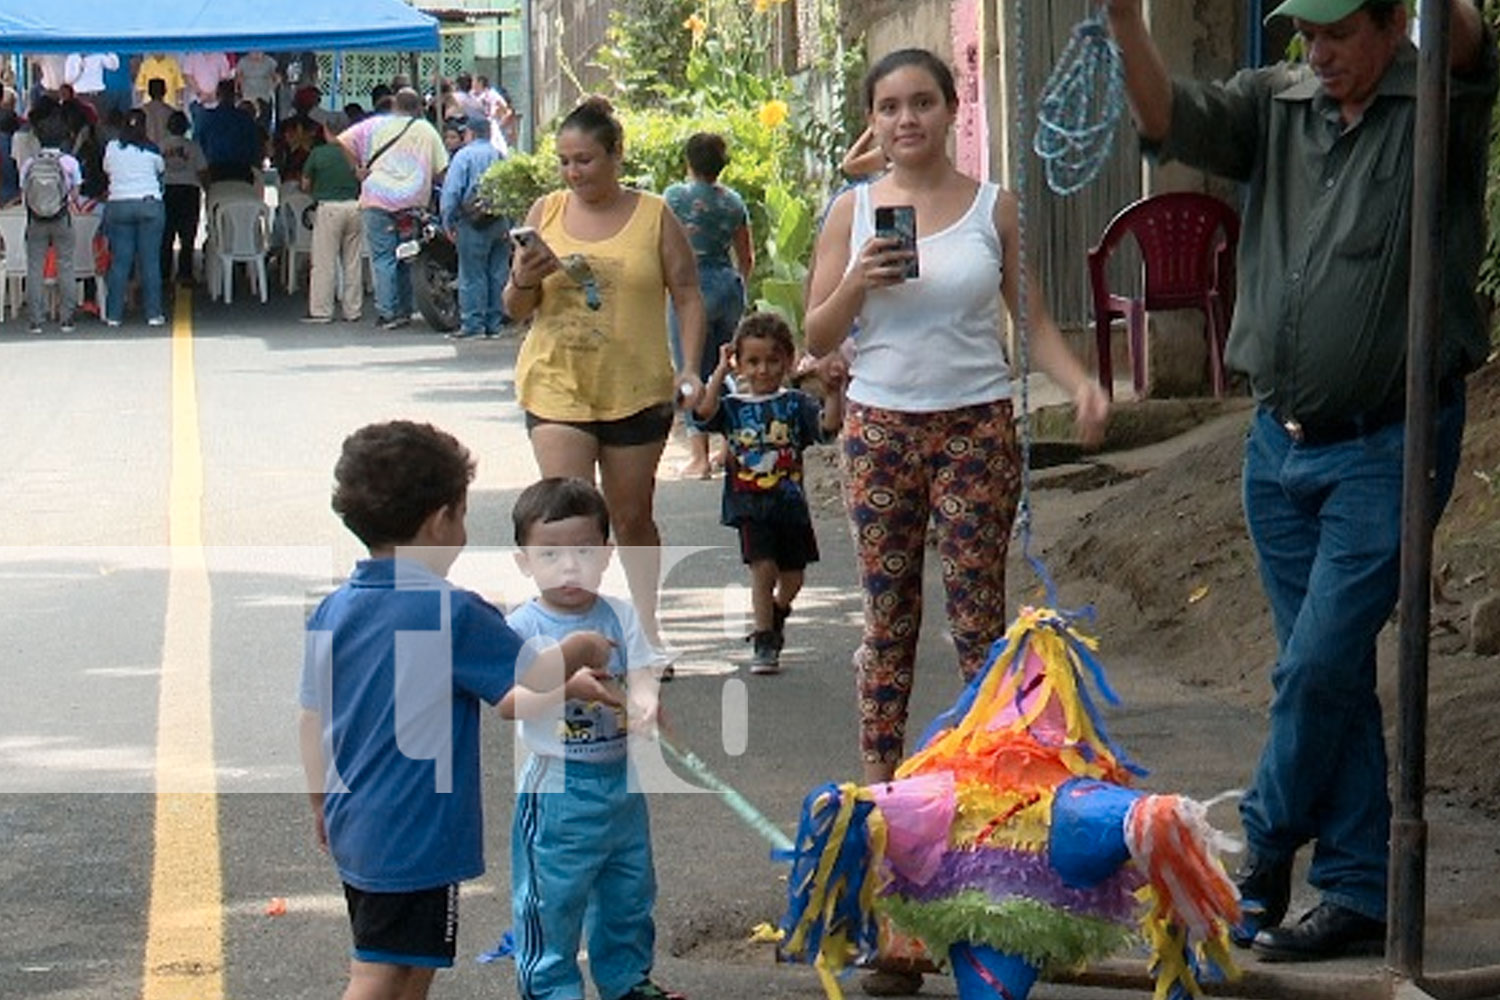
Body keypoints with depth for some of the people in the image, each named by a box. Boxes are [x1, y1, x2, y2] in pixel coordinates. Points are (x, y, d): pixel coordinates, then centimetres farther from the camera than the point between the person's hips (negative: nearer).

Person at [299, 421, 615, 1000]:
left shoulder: (332, 611, 3)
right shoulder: (451, 615, -16)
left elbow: (311, 718, 10)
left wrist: (322, 804, 23)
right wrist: (580, 651, 15)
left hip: (352, 824, 8)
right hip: (415, 838, -8)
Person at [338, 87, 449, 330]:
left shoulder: (376, 125, 6)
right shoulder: (428, 131, 8)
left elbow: (344, 142, -2)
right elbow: (441, 170, 4)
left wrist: (358, 169, 5)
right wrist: (429, 184, 22)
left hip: (379, 200, -2)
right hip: (414, 202, 2)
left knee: (383, 258, -4)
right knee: (406, 257, 12)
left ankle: (387, 312, -11)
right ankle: (405, 310, 13)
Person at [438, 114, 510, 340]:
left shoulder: (464, 156, -3)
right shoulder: (502, 156, 9)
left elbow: (451, 192, -8)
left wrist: (448, 222, -2)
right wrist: (510, 224, 8)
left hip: (473, 222, -4)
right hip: (501, 224, 4)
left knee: (472, 275, -1)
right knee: (498, 274, 9)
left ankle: (473, 323, -3)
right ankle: (494, 323, 11)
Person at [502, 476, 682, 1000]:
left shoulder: (620, 617, 3)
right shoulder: (523, 628, -11)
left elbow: (640, 676, -6)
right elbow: (507, 702, -22)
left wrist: (644, 702, -30)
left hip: (620, 778, 5)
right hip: (556, 785, -5)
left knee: (629, 890, 19)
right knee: (552, 897, 1)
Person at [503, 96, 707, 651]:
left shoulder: (654, 217, -1)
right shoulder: (546, 213, 4)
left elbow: (687, 297, 3)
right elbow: (515, 311, 8)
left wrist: (690, 367, -8)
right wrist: (524, 281, -14)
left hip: (636, 392, 0)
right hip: (556, 389, 0)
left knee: (632, 519, 12)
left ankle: (646, 629, 26)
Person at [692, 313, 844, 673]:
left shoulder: (796, 403, 1)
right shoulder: (732, 406, 2)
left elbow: (828, 427, -12)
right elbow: (704, 412, -18)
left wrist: (834, 392, -27)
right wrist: (720, 372, -17)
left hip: (790, 502, 2)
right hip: (749, 505, -2)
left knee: (792, 576, 10)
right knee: (763, 568, -13)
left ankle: (774, 619, 40)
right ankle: (763, 642, -2)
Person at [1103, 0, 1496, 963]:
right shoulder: (1276, 105, 7)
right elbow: (1169, 118, -7)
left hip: (1387, 444, -5)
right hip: (1281, 442, 6)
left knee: (1320, 666, -8)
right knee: (1329, 675, 9)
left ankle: (1263, 863, 11)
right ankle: (1357, 895, 15)